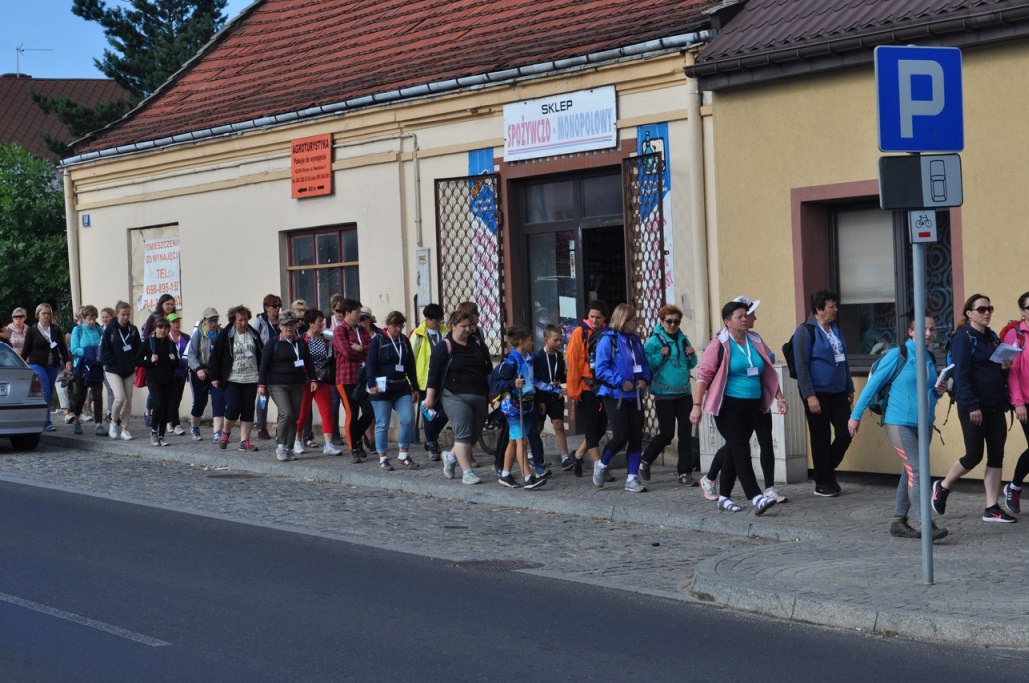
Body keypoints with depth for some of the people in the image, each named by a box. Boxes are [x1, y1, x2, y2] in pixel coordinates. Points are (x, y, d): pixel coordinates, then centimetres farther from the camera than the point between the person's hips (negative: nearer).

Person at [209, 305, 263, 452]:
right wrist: (215, 377, -6)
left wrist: (262, 376, 11)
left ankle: (244, 440, 7)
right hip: (231, 379, -4)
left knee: (248, 409, 1)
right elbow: (215, 356, -4)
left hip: (250, 379, 4)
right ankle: (225, 432, 14)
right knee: (233, 407, -12)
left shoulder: (254, 335, 7)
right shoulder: (225, 335, -5)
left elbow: (261, 356, 14)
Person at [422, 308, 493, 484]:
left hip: (479, 397, 6)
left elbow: (488, 370, 22)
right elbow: (433, 373, -5)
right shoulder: (444, 347, -3)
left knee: (475, 434, 8)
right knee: (463, 433, -12)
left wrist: (491, 394, 18)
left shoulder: (478, 345, 13)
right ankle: (467, 472, -10)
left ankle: (451, 456, 31)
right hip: (455, 396, -6)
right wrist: (430, 397, -11)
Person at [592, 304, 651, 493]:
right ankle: (601, 465, 17)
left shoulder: (635, 340, 11)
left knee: (636, 436, 2)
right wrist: (621, 382, -20)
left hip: (634, 396, 6)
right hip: (614, 396, -6)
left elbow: (644, 364, 19)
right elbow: (601, 369, -14)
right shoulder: (608, 341, -9)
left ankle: (632, 478, 7)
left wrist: (645, 379, -1)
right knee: (621, 436, -9)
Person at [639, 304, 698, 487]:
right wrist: (660, 356, -22)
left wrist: (691, 356, -2)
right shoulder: (654, 341, -6)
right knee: (666, 434, 0)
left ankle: (685, 472, 7)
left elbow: (692, 365, 19)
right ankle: (645, 461, 24)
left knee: (686, 432, 0)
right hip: (664, 394, -5)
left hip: (684, 392, 5)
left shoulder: (683, 339, 9)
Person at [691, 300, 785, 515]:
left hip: (752, 407, 6)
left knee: (734, 452, 11)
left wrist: (779, 398, 11)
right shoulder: (719, 345, -6)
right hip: (728, 407, -6)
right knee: (741, 451, -14)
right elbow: (703, 375, -9)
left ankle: (724, 497, 20)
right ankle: (756, 498, -22)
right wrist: (697, 405, -16)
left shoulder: (756, 343, 12)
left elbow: (769, 373, 18)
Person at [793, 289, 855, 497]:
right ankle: (822, 483, 13)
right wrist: (809, 396, -17)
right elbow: (801, 365, -12)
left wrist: (849, 388, 20)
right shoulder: (805, 331, -9)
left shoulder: (835, 328, 14)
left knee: (845, 432, 2)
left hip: (838, 392, 7)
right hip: (817, 393, -7)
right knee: (821, 438, 1)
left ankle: (828, 470, 24)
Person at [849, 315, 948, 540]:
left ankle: (899, 522, 21)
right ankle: (925, 526, -20)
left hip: (923, 425, 7)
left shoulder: (930, 360, 11)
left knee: (909, 473, 12)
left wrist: (938, 392, 0)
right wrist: (856, 415, -6)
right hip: (899, 423, -7)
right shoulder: (897, 355, -9)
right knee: (916, 471, -15)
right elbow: (873, 385, -6)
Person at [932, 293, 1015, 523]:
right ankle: (942, 487, 20)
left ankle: (992, 508, 8)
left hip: (995, 406, 7)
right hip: (972, 407, -7)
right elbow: (961, 375, -15)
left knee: (996, 456, 4)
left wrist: (1005, 368, -3)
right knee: (974, 455, -3)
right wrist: (972, 406, -20)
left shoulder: (992, 337, 14)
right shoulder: (963, 338, -9)